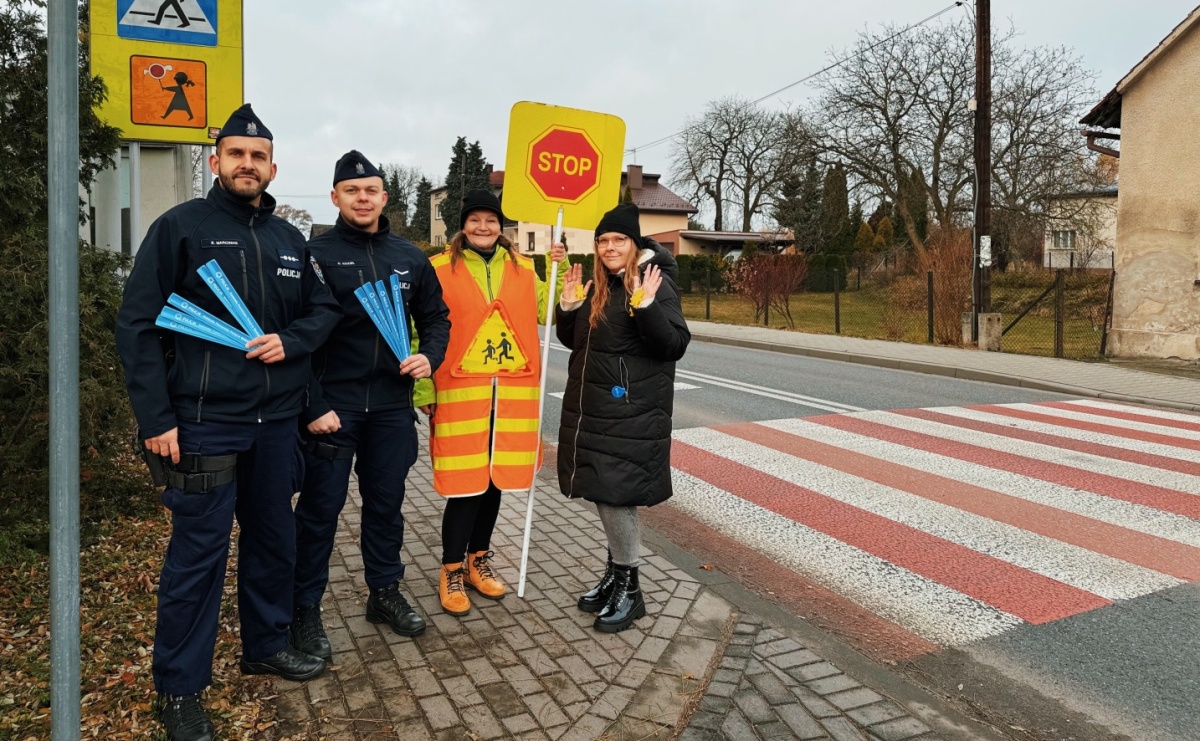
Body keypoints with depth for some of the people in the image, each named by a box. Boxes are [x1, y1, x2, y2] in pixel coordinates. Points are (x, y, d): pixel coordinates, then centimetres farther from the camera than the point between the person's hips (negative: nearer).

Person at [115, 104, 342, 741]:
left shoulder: (288, 239, 12)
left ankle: (267, 644, 35)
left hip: (276, 422, 6)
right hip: (204, 423, -5)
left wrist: (291, 341, -7)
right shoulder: (180, 227, -4)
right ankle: (178, 688, 16)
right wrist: (156, 418, -13)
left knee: (273, 537, 16)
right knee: (198, 552, 0)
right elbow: (138, 325, -8)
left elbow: (323, 308, 15)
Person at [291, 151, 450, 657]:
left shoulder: (410, 258, 8)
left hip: (392, 406, 4)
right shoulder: (315, 254, -5)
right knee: (320, 508, 4)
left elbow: (436, 317, 16)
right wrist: (313, 406, -13)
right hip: (331, 406, -4)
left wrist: (429, 356, -5)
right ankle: (305, 609, 20)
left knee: (386, 502, 15)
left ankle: (385, 592, 32)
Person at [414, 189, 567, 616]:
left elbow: (548, 312, 6)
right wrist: (423, 389, -5)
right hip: (460, 390, -4)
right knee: (466, 484, -2)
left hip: (513, 391, 4)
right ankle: (452, 571, 17)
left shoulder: (522, 268, 11)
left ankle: (479, 560, 30)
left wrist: (561, 271, -3)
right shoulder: (440, 269, -1)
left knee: (496, 478, 12)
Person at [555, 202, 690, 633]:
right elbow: (573, 341, 19)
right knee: (603, 494, 14)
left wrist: (646, 306, -29)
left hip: (632, 413, -8)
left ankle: (629, 588, 9)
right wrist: (569, 306, 3)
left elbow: (674, 346, -16)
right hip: (590, 408, 8)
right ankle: (615, 572, 30)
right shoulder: (597, 287, 12)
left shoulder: (655, 285, -9)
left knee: (615, 494, -8)